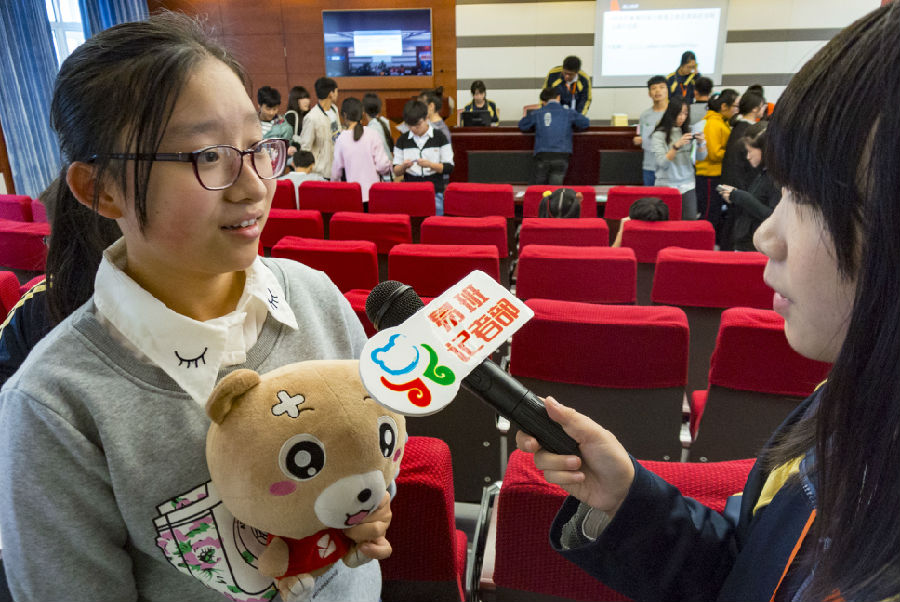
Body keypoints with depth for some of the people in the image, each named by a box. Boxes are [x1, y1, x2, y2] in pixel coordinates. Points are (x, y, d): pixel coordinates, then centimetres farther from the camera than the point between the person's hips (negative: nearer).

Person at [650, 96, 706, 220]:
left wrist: (701, 143, -13)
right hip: (666, 185, -3)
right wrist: (677, 145, -24)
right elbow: (662, 162, -13)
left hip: (687, 184, 3)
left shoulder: (689, 130, 8)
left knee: (691, 220, -4)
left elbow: (701, 157, 6)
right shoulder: (659, 135, -5)